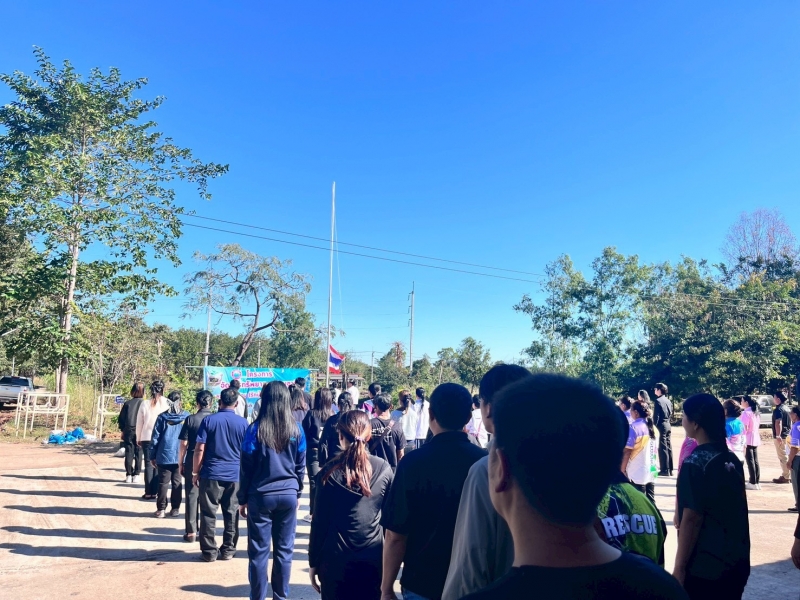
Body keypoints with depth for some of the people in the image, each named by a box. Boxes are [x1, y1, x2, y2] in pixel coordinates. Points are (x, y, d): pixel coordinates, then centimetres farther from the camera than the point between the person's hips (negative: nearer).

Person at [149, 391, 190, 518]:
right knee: (177, 483, 10)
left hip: (164, 456, 0)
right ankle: (175, 508, 14)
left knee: (163, 483, 8)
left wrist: (152, 456, 7)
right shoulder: (187, 417, -2)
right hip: (180, 457, 1)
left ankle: (161, 509, 10)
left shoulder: (162, 417, -2)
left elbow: (155, 438, 0)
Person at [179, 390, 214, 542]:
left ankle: (191, 531, 10)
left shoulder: (190, 419, -5)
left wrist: (180, 463, 5)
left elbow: (184, 444, -5)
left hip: (193, 462, -1)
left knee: (192, 496, 7)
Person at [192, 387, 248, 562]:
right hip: (235, 475, 2)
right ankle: (228, 550, 17)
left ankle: (209, 551, 13)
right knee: (232, 514, 10)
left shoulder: (209, 420, -4)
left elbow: (199, 449, -6)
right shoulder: (243, 423, 1)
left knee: (208, 514, 8)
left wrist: (195, 472, 4)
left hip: (211, 474, -1)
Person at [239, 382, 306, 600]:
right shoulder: (296, 430, -1)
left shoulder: (256, 429, -9)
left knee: (259, 551, 7)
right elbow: (301, 467, 5)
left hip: (260, 496, -2)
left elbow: (246, 467, -4)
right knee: (284, 550, 11)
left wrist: (242, 498, 5)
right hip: (288, 495, 2)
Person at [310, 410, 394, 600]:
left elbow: (320, 522, -5)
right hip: (373, 559, 2)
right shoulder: (384, 469, -5)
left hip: (336, 560, -1)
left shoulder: (329, 472, -9)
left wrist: (313, 562, 5)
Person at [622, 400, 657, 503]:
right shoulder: (652, 427, 9)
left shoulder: (634, 427, -14)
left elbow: (627, 451, -15)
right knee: (650, 502, 11)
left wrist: (622, 469, -6)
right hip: (651, 471, 7)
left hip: (637, 473, -7)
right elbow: (654, 449, 15)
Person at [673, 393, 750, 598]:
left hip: (705, 568, -7)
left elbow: (691, 520, -18)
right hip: (737, 563, 7)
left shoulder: (695, 462, -18)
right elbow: (734, 510, 12)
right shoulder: (732, 458, 3)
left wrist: (680, 567, -11)